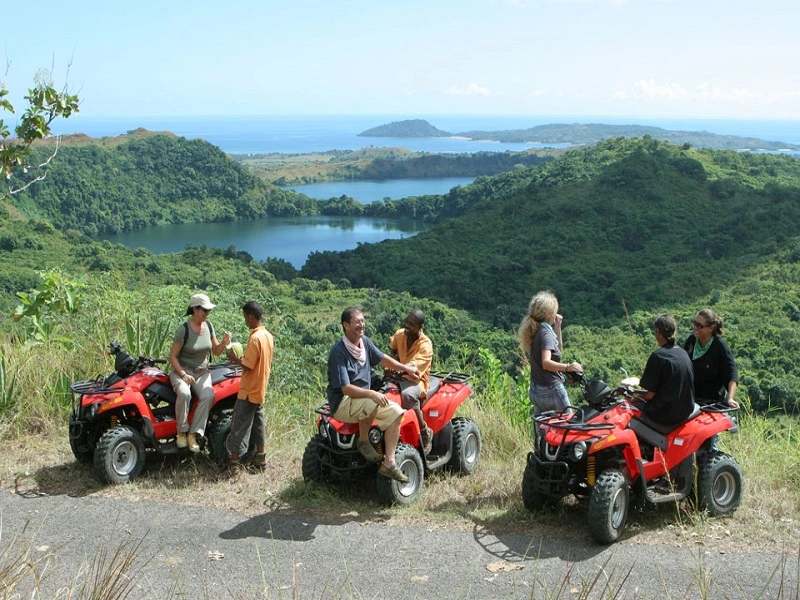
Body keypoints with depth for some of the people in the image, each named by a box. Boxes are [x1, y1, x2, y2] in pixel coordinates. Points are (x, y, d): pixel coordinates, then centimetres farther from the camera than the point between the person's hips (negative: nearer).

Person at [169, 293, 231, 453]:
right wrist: (183, 375, -22)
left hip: (202, 372, 4)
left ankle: (193, 434, -20)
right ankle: (182, 431, -17)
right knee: (184, 393, -36)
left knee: (208, 396, -27)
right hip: (182, 370, -4)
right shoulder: (184, 330, -14)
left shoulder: (208, 326, 3)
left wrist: (224, 343, -12)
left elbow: (215, 351, 9)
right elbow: (173, 356, -10)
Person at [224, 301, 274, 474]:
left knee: (239, 427, -2)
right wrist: (241, 358, 10)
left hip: (248, 391, -9)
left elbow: (248, 366, -23)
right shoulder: (268, 336, 6)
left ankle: (234, 463, 1)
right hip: (260, 390, 9)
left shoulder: (255, 338, -22)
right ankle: (260, 459, 24)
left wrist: (235, 359, -7)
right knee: (258, 423, 17)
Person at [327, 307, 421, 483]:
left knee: (395, 411, -11)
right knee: (372, 403, -37)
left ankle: (389, 462, -13)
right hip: (342, 404, -8)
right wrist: (371, 394, -37)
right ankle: (363, 441, -12)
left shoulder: (365, 342, 4)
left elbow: (382, 358, 23)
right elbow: (346, 389, -25)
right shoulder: (338, 352, -20)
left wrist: (406, 368, 20)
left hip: (363, 397, 9)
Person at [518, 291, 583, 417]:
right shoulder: (546, 333, -17)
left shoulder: (536, 331, 10)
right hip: (551, 390, -9)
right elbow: (546, 363, -32)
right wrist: (567, 367, -46)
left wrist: (557, 327, 17)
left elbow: (558, 349, 24)